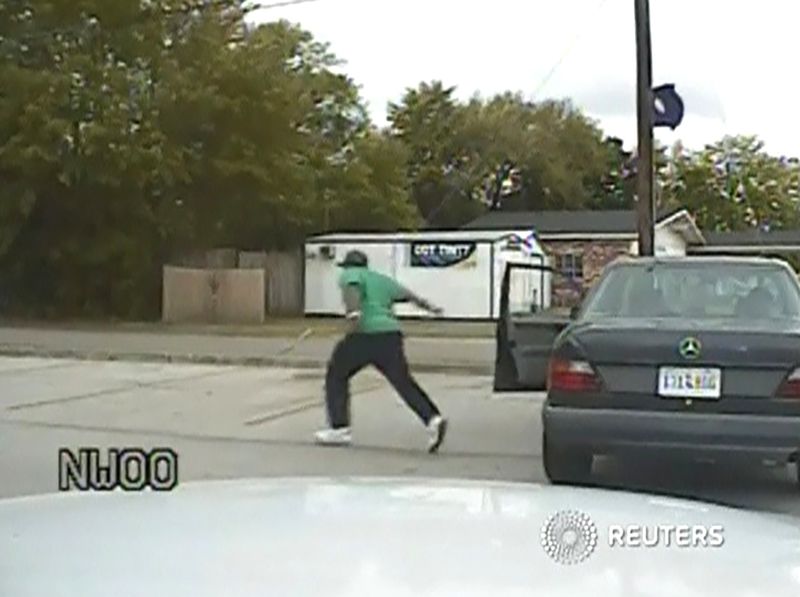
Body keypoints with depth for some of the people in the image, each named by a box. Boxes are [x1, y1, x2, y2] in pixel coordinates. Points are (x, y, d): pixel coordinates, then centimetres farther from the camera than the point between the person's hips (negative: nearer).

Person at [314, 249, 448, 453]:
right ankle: (433, 418, -9)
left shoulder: (350, 275, 9)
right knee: (403, 382, 8)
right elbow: (407, 294, 29)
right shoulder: (382, 279, 25)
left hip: (365, 335, -5)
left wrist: (353, 314, -29)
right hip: (391, 335, 5)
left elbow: (352, 289, -13)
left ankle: (339, 428, 10)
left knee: (337, 375, 12)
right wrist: (428, 307, 44)